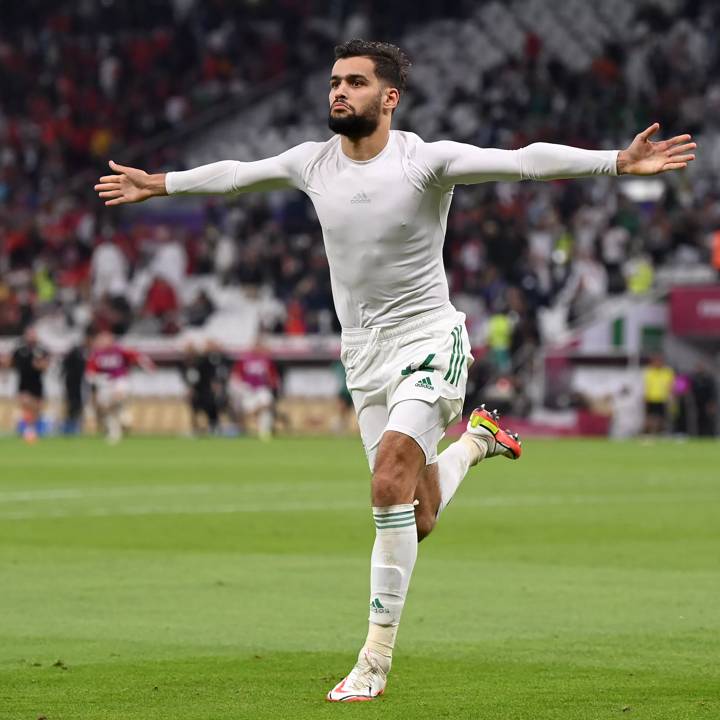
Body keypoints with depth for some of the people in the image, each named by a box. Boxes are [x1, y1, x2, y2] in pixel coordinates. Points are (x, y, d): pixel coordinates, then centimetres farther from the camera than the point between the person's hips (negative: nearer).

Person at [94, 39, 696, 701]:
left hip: (428, 342, -5)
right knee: (417, 519, 6)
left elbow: (524, 161, -23)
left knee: (390, 484, -23)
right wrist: (157, 185, 32)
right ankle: (477, 437, 40)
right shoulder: (313, 162, 3)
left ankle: (375, 660, -16)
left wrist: (619, 161, -34)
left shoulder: (427, 160, -12)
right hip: (364, 354, 5)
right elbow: (234, 174, 21)